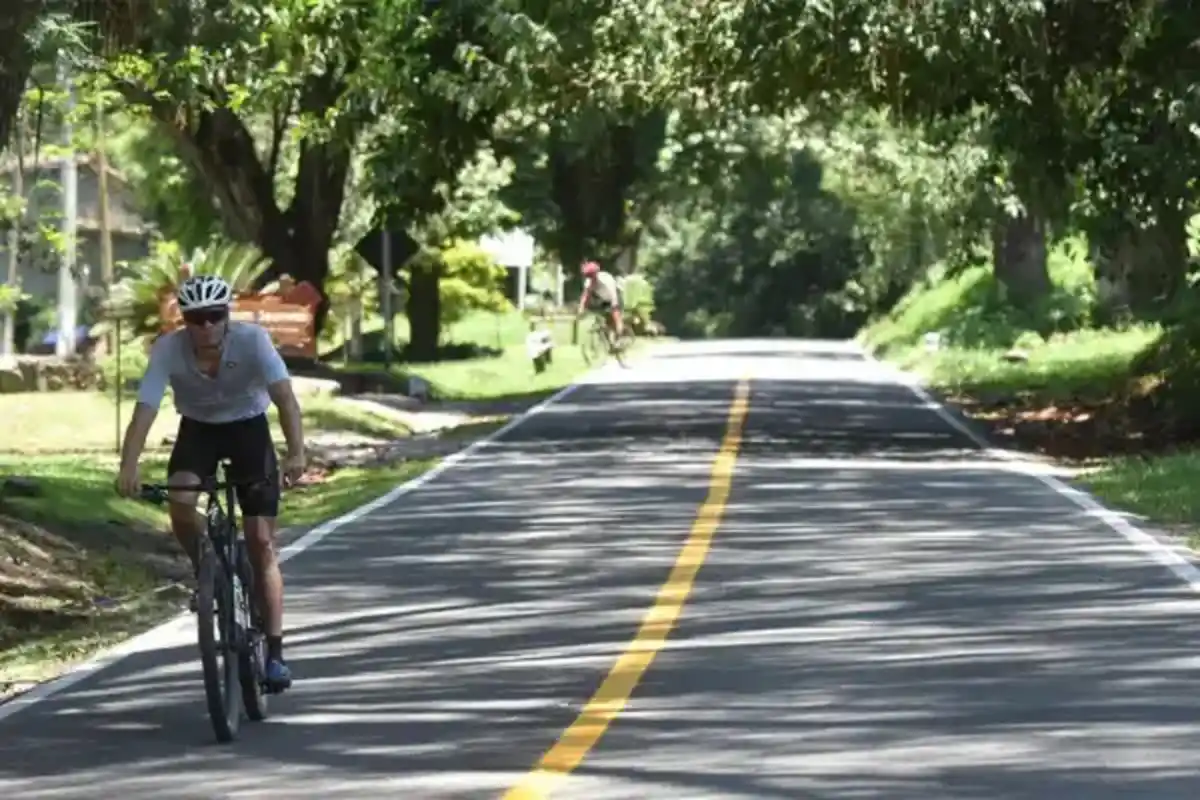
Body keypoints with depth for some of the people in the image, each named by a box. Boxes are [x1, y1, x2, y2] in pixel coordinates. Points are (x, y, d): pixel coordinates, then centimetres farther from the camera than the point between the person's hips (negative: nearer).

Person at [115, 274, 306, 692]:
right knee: (181, 502, -29)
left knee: (262, 543, -6)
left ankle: (275, 652, -2)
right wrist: (128, 469, -46)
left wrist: (296, 453, -54)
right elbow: (145, 410, -31)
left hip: (248, 428, -1)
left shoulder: (252, 340, -28)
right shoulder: (168, 349, -25)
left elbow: (285, 396, -38)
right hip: (197, 429, 1)